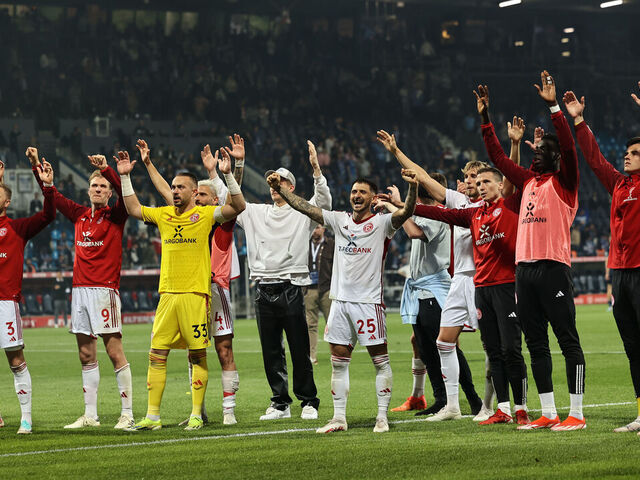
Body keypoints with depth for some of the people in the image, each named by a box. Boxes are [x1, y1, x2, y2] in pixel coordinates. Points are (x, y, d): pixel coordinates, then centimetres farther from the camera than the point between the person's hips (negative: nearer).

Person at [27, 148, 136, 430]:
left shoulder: (115, 216, 0)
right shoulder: (79, 215, 15)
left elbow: (125, 194, -19)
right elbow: (52, 195, 22)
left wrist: (106, 169, -27)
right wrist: (37, 166, 19)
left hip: (104, 288, -6)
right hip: (79, 289, 6)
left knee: (114, 352, -8)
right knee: (86, 355, 8)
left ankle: (127, 414, -6)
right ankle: (90, 415, 13)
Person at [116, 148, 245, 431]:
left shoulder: (205, 214, 0)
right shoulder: (164, 215, 13)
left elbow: (238, 207, -11)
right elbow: (134, 210, 20)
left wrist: (227, 175, -19)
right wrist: (125, 177, 15)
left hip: (195, 294, -5)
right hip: (167, 294, 5)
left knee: (197, 355, -1)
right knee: (156, 354, 2)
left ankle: (196, 415, 6)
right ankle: (152, 416, 6)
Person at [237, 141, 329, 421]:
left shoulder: (302, 214, 4)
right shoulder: (256, 213, 16)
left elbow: (323, 201, -13)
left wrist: (315, 168, -24)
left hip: (290, 289, -4)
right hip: (264, 290, 4)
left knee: (300, 350, -2)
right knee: (271, 352, 6)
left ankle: (308, 401, 7)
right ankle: (280, 403, 14)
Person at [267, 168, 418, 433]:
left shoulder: (381, 223, -3)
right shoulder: (339, 220, 11)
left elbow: (406, 212, -20)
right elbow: (305, 207, 11)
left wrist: (412, 187, -38)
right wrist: (281, 188, 2)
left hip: (369, 301, -5)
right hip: (340, 300, 5)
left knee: (380, 360, -2)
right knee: (338, 361, 7)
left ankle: (382, 417, 3)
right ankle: (339, 418, 13)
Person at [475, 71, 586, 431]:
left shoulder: (563, 182, 0)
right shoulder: (528, 181, 18)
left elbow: (568, 148, -16)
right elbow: (498, 157, 27)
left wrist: (553, 106, -21)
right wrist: (485, 117, 24)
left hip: (553, 268, -8)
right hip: (525, 267, 8)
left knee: (568, 340, -7)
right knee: (536, 343, 8)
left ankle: (576, 414, -8)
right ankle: (549, 414, 13)